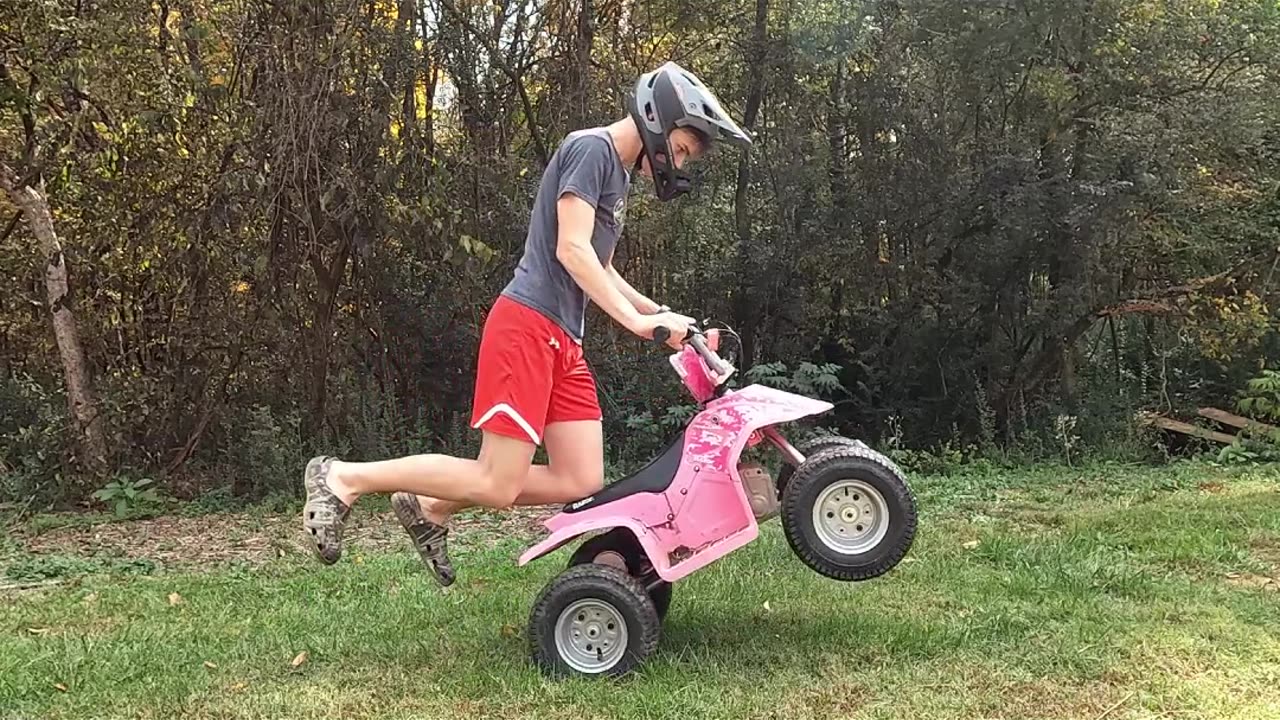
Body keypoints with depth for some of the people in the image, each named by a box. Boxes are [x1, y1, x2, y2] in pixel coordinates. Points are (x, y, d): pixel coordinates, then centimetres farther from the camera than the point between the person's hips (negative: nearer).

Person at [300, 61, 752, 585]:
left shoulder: (618, 175, 23)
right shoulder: (591, 148, -6)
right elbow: (571, 249, -16)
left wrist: (662, 315, 18)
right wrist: (635, 319, -18)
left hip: (564, 341, 10)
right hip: (528, 326, -10)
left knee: (580, 481, 1)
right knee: (497, 485, -10)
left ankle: (430, 508, 11)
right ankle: (343, 479, 1)